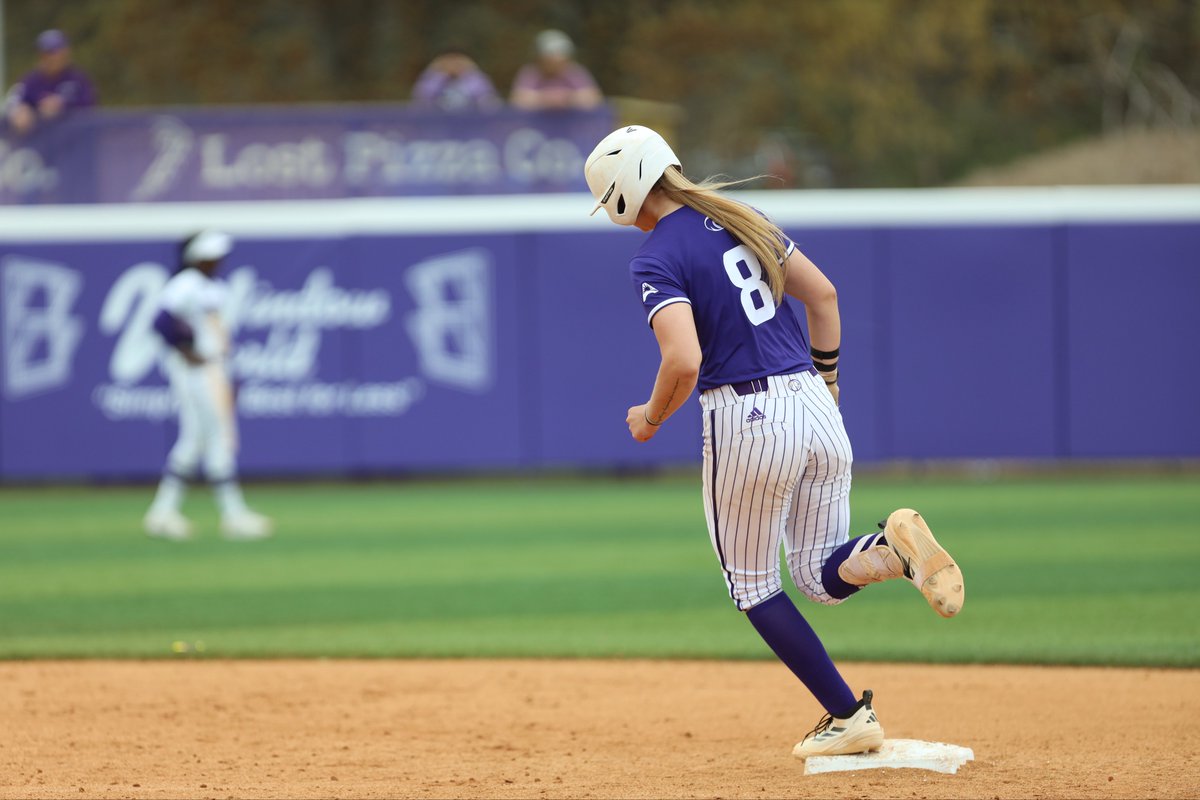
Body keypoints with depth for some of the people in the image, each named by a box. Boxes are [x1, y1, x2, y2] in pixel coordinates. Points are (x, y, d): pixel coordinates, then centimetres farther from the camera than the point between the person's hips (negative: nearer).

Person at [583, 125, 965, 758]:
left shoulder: (655, 260, -11)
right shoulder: (738, 220, 12)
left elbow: (684, 361, -23)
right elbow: (823, 294, 16)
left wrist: (651, 418, -3)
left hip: (746, 421, -7)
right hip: (815, 409, 7)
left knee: (753, 586, 13)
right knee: (822, 577, 15)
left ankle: (849, 716, 9)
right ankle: (892, 548, -17)